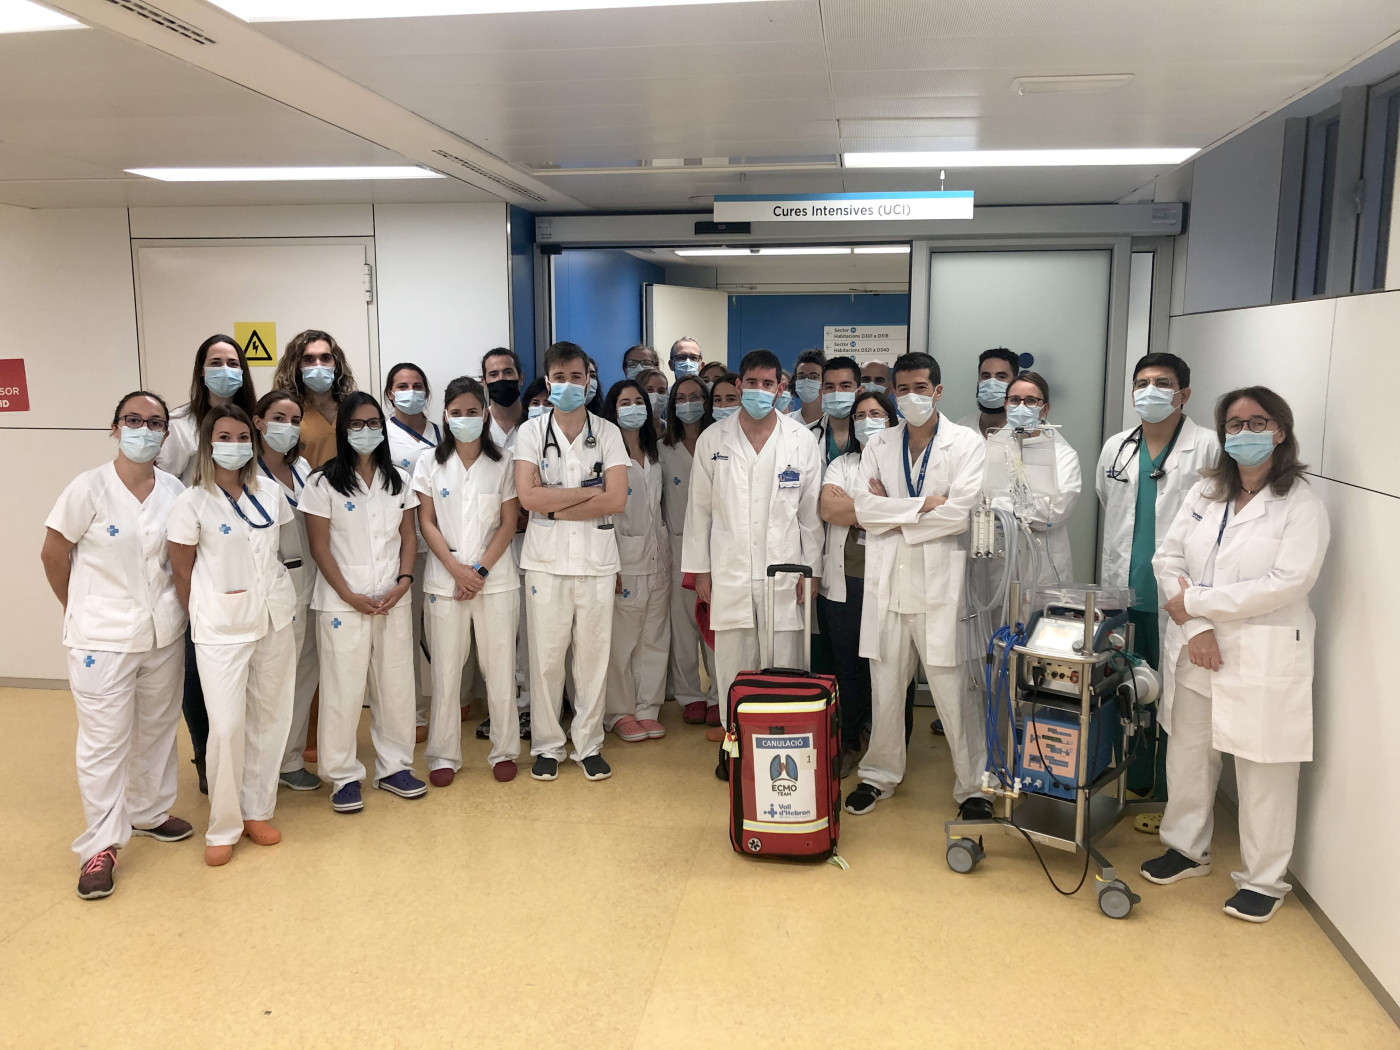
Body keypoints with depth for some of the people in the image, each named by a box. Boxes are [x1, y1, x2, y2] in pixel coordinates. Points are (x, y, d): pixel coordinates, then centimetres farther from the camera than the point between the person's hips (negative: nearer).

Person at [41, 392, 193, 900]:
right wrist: (82, 610, 6)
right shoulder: (90, 487, -11)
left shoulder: (175, 491, -1)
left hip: (164, 633, 4)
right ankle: (99, 846, 14)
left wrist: (168, 605, 7)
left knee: (158, 729, 17)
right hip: (103, 639, -4)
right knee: (104, 742, 2)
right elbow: (54, 554, -2)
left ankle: (150, 812, 37)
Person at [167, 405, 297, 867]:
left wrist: (277, 598, 12)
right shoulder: (191, 503, -8)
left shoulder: (269, 491, 4)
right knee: (227, 726, -4)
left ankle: (256, 811, 25)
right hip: (221, 629, -4)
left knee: (270, 717, 10)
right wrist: (201, 619, 2)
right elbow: (182, 571, -2)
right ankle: (223, 827, 13)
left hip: (274, 619, 4)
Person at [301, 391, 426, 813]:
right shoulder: (324, 482, -3)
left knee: (397, 684, 7)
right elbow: (320, 546, -5)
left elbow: (408, 536, 10)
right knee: (343, 689, 1)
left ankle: (394, 766, 21)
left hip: (393, 600, 4)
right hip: (342, 601, -3)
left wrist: (403, 581, -5)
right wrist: (349, 594, -11)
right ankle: (344, 776, 14)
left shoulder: (397, 480, 9)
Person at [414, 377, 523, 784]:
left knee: (500, 667, 3)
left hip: (496, 578, 0)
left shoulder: (502, 464, 4)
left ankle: (504, 750, 16)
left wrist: (480, 569, -9)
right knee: (445, 669, 4)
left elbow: (508, 524, 1)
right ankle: (443, 754, 16)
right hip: (446, 579, 1)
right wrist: (456, 568, -10)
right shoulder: (430, 463, 6)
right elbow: (426, 522, 2)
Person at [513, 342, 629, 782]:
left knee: (594, 655, 7)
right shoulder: (531, 432, 3)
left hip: (597, 561, 1)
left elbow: (617, 500, -8)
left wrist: (555, 506, -11)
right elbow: (528, 496, -11)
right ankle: (546, 745, 20)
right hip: (546, 562, 0)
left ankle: (589, 745, 20)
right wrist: (588, 491, -10)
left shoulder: (607, 433, 4)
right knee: (545, 657, 5)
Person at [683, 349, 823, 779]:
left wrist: (811, 570, 3)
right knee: (732, 663, 5)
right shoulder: (712, 440, 4)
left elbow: (810, 511, 6)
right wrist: (700, 570, 4)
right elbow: (699, 509, 7)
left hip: (783, 571, 0)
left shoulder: (802, 440, 3)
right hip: (729, 572, 1)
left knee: (783, 665, 2)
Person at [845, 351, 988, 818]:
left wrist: (894, 513, -7)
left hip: (941, 585, -3)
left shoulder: (968, 443, 0)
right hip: (887, 584, 3)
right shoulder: (878, 445, 10)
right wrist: (923, 505, -12)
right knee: (885, 688, 12)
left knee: (954, 691, 0)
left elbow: (961, 512, -13)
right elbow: (865, 508, -3)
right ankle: (879, 774, 28)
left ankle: (973, 786, 15)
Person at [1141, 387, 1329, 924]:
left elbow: (1287, 582, -18)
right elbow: (1168, 558, 2)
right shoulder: (1203, 493, 8)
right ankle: (1187, 848, 36)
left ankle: (1264, 880, 22)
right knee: (1188, 755, 16)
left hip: (1262, 658, -5)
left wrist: (1195, 602, -16)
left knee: (1263, 771, 5)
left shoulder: (1302, 504, -8)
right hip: (1195, 650, 5)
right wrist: (1196, 628, -13)